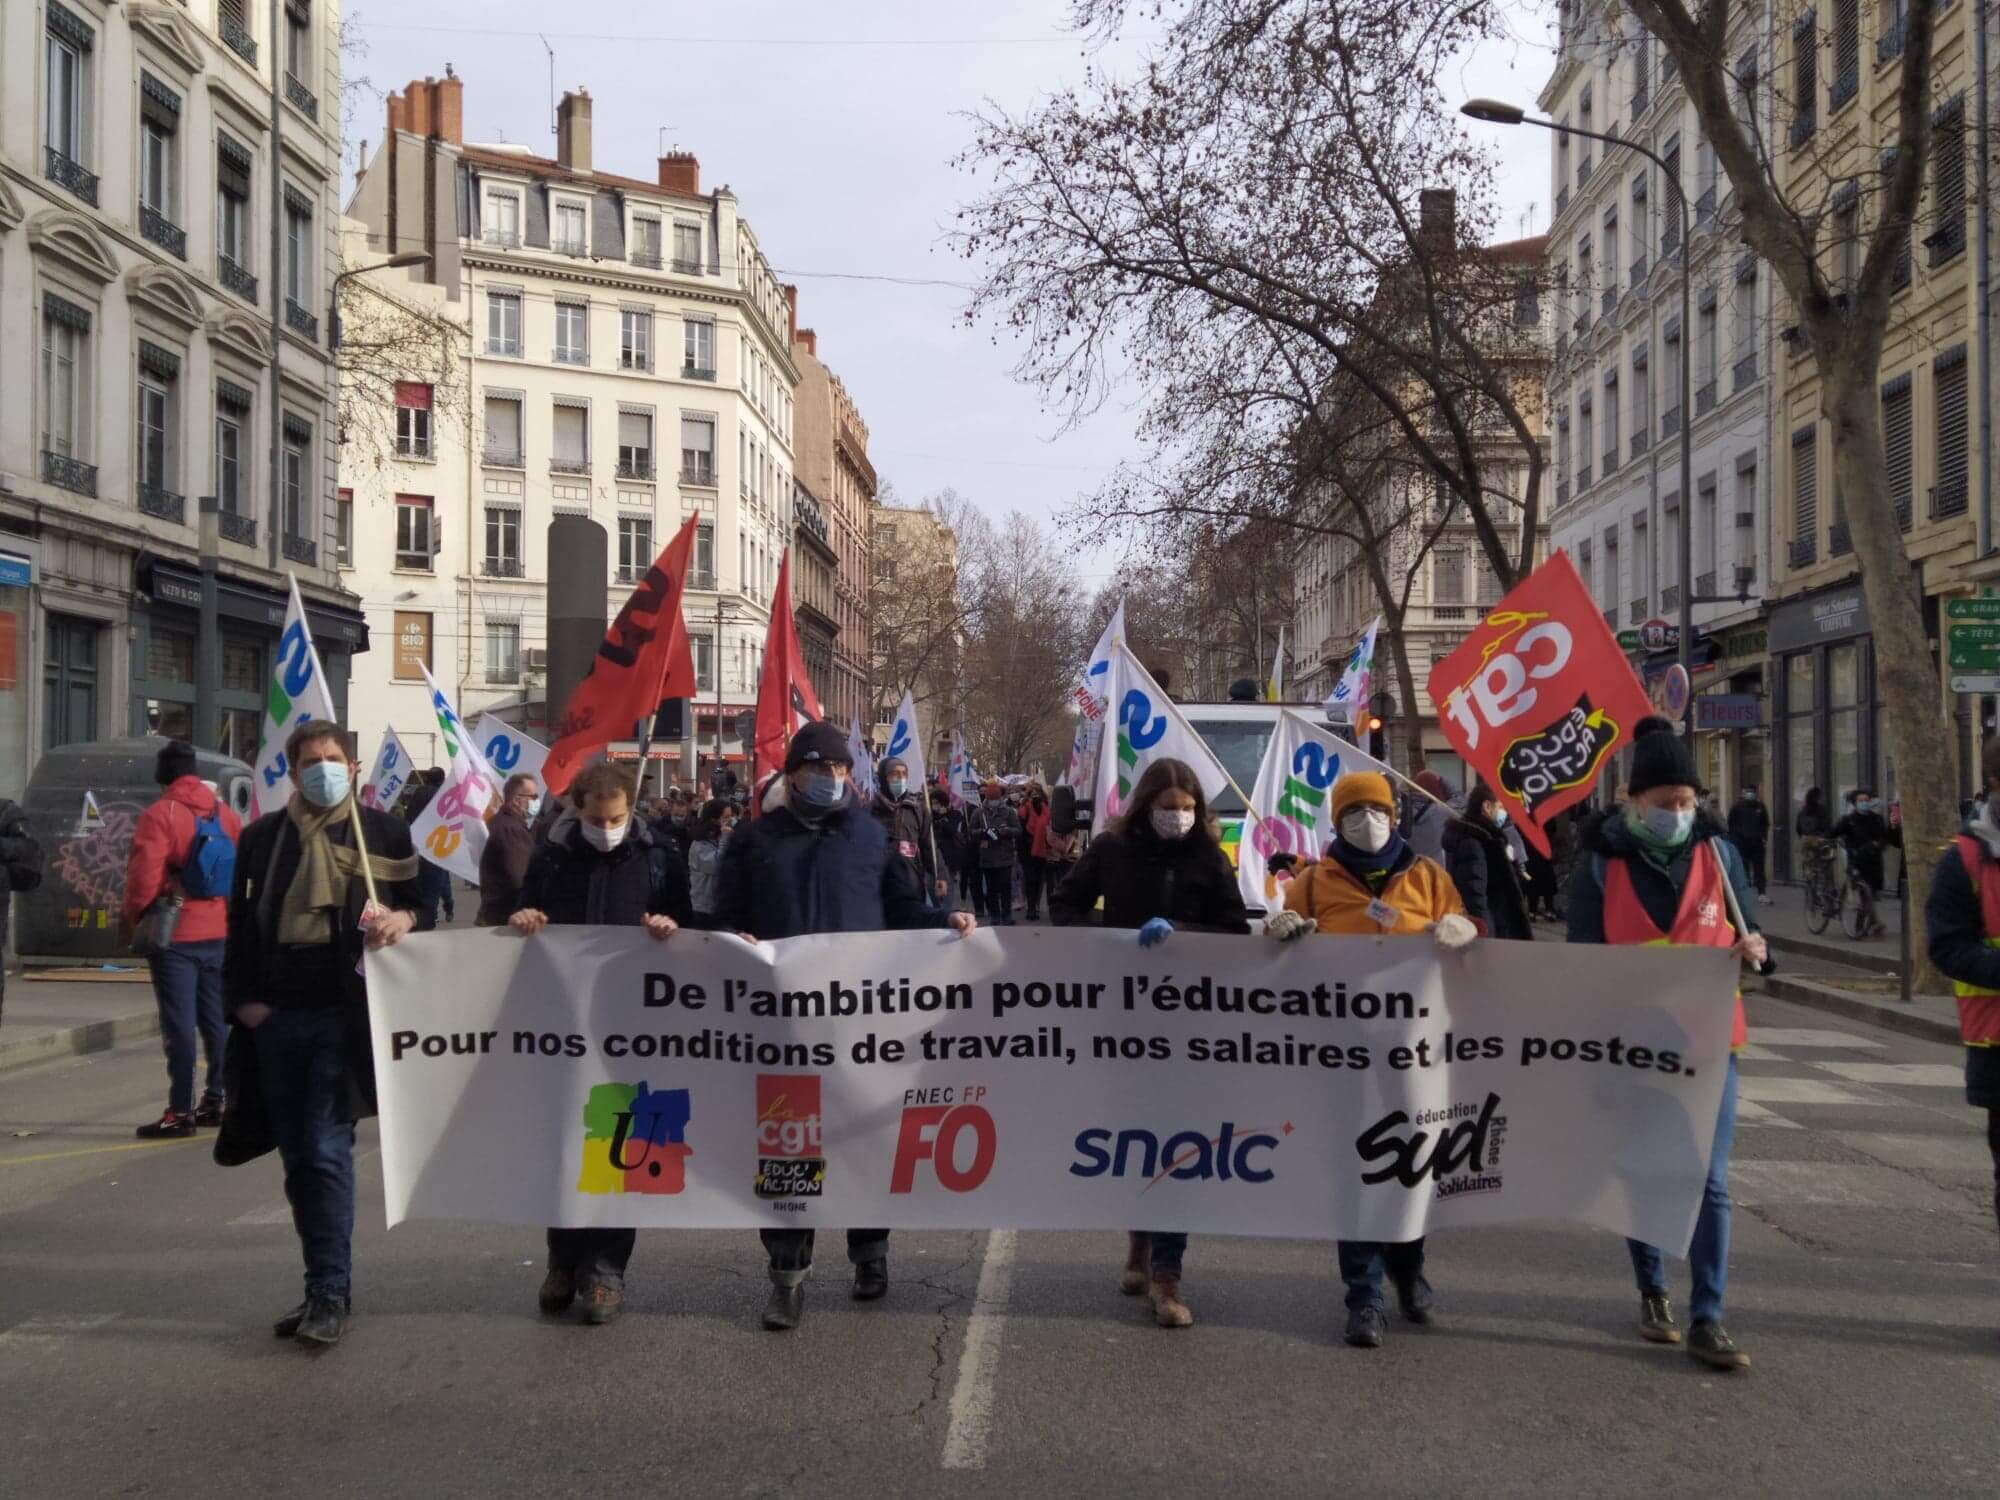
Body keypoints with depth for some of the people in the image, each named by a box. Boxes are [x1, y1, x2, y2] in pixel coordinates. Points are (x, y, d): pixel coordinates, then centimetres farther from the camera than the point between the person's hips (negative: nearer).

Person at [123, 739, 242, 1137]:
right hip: (220, 935, 6)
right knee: (216, 1021, 13)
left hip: (175, 936, -5)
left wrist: (134, 920, -1)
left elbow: (143, 877, -16)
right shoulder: (227, 814, 7)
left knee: (179, 1025, -3)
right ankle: (215, 1100, 20)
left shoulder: (159, 815, -11)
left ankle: (181, 1112, -2)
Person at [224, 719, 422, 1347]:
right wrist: (242, 999, 3)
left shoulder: (382, 829, 5)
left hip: (344, 1010, -4)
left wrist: (402, 920, -13)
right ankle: (325, 1284, 19)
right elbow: (240, 923, 14)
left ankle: (330, 1291, -4)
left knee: (327, 1150, -9)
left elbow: (420, 904, 10)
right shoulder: (262, 836, 12)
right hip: (277, 1014, 4)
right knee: (298, 1158, 9)